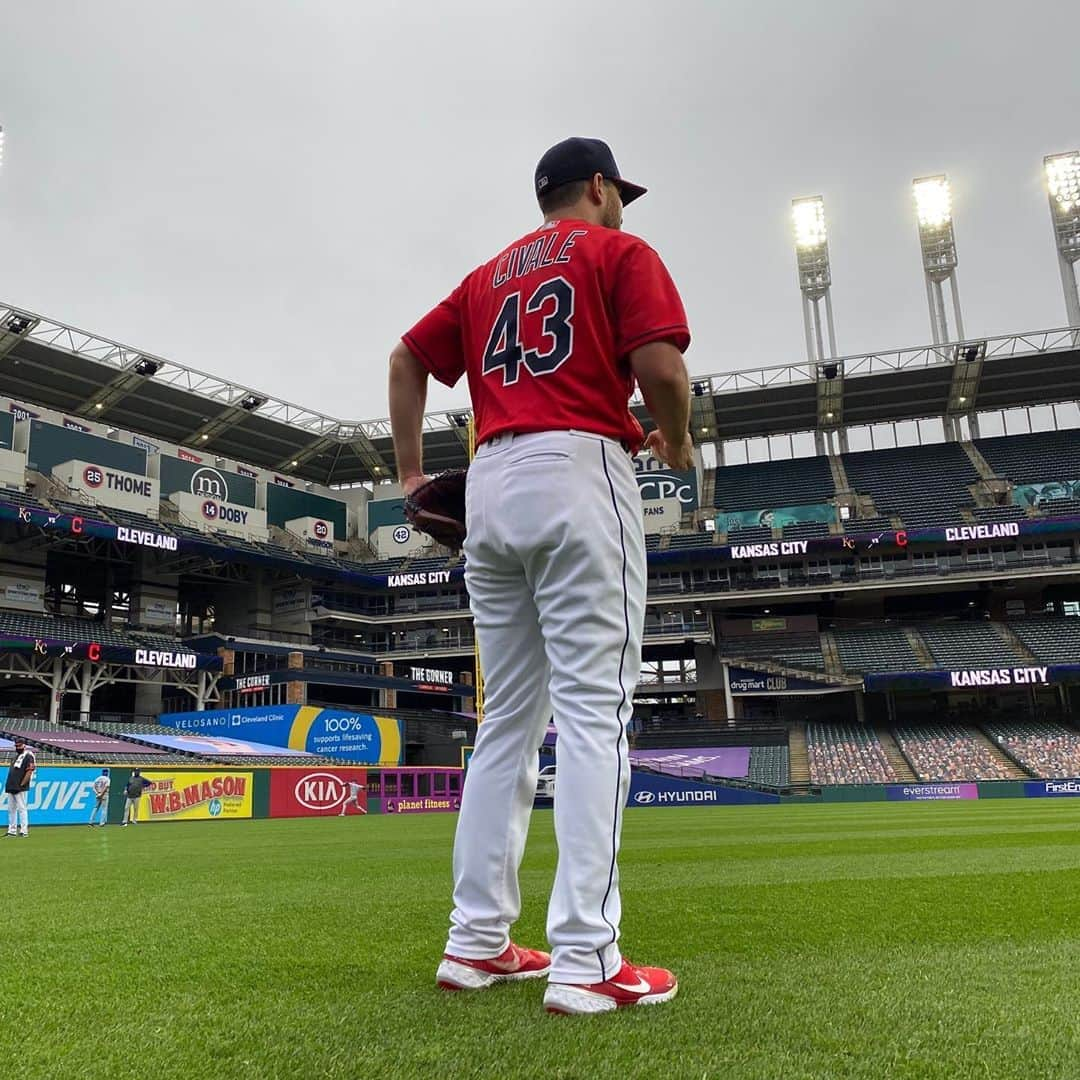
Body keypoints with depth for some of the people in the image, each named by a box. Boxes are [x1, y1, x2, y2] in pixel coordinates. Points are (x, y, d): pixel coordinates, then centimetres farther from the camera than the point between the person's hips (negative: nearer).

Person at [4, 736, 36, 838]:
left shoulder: (28, 756, -7)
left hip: (20, 789, -9)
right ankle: (12, 830, 16)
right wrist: (8, 785, 14)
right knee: (11, 809, 11)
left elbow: (29, 772, -14)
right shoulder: (17, 756, 20)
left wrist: (21, 785, -16)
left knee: (21, 809, -8)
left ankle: (24, 831, -7)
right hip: (11, 788, 9)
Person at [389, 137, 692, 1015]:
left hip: (490, 487, 7)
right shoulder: (620, 250, 7)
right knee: (594, 713, -8)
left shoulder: (489, 274, 26)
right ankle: (586, 960, -10)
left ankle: (478, 941, 11)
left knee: (507, 720, 9)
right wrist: (678, 444, 9)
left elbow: (408, 358, 20)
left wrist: (411, 473, 18)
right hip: (579, 474, -6)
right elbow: (659, 364, -8)